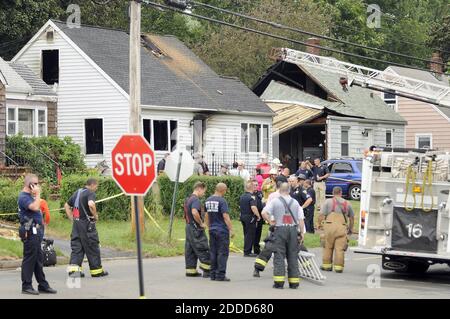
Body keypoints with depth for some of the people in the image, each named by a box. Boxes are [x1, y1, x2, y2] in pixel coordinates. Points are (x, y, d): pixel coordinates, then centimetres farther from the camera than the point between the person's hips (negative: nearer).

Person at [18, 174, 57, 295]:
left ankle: (43, 285, 16)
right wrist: (37, 194, -18)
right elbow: (35, 207, -28)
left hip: (36, 232, 10)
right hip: (30, 232, -10)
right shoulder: (23, 197, -14)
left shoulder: (30, 196, 18)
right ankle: (26, 286, 0)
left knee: (39, 259, 12)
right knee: (29, 259, -5)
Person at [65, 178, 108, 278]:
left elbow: (66, 205, 22)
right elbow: (91, 204, -30)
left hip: (76, 224, 7)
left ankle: (73, 269, -5)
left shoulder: (77, 192, 16)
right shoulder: (90, 193, -10)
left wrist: (72, 219, 18)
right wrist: (95, 215, -14)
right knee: (92, 247, 3)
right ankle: (96, 270, 11)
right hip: (86, 223, -7)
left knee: (76, 247, 7)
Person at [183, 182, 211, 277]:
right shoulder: (196, 200, -16)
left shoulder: (188, 199, 16)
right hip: (196, 228, -10)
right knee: (203, 249, -4)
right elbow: (194, 212, -32)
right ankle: (207, 269, -4)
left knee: (190, 250, 9)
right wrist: (201, 223, -20)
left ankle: (191, 270, 11)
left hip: (188, 226, 10)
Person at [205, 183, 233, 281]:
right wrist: (231, 229, -12)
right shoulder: (222, 201, -14)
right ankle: (220, 275, -5)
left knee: (213, 252, 11)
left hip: (212, 230, 7)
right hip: (222, 230, -7)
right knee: (223, 252, -3)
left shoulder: (208, 200, 9)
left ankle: (213, 274, 13)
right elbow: (225, 216, -17)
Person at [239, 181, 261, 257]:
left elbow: (240, 207, 20)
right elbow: (253, 207, -26)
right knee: (250, 234, -3)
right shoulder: (252, 197, -16)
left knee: (246, 234, 15)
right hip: (250, 217, -8)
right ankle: (247, 252, -2)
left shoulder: (242, 197, 11)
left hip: (243, 216, 8)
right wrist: (258, 216, -16)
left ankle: (247, 251, 18)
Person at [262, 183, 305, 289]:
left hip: (280, 229, -2)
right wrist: (302, 233, 6)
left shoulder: (275, 201, 1)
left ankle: (279, 282, -7)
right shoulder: (295, 202, 7)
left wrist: (270, 221, 3)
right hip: (293, 229, 2)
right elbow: (301, 219, 3)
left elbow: (264, 212, -9)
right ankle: (294, 282, 8)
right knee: (293, 256, 7)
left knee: (279, 256, -1)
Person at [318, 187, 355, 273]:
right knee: (340, 248, 1)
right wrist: (350, 229, 34)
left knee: (328, 247, 9)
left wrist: (319, 224, 10)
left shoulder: (328, 202, 8)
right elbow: (352, 217, 23)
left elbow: (322, 215, 0)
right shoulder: (347, 204, 16)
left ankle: (327, 265, 14)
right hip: (342, 228, 1)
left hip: (330, 226, -1)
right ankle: (338, 266, -1)